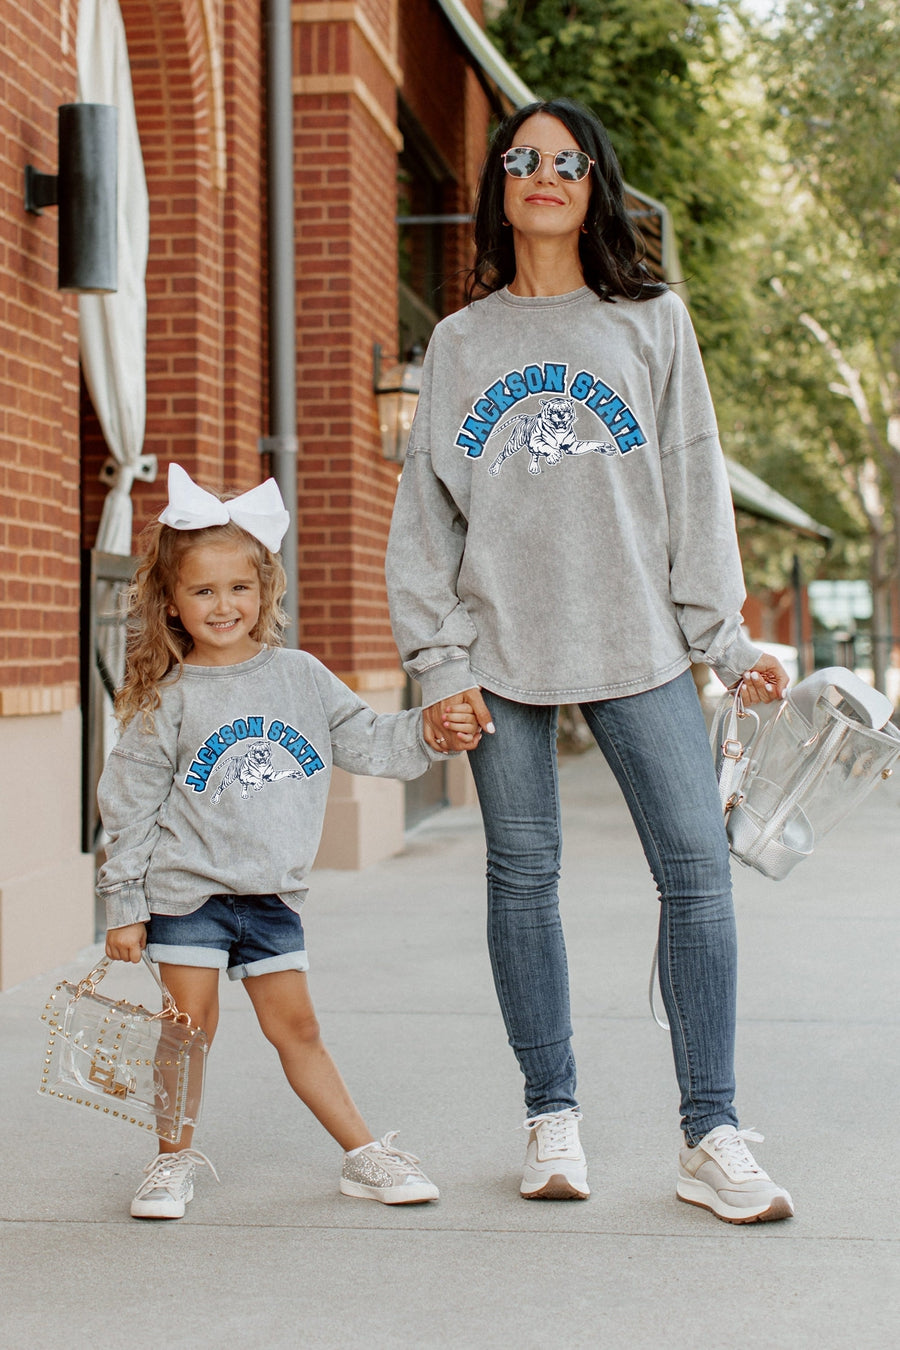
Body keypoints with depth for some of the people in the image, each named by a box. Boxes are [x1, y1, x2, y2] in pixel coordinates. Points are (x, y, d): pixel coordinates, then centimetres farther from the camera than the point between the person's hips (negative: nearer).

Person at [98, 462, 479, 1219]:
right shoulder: (166, 704, -6)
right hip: (188, 891, -2)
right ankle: (176, 1157, 19)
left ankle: (364, 1155, 15)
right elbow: (131, 809, -3)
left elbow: (366, 742, 6)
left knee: (297, 1027, 8)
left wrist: (431, 732, -12)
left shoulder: (300, 677, 2)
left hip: (273, 897, 2)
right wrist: (123, 908, -4)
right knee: (190, 1029, 1)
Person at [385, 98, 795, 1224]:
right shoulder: (459, 343, 12)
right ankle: (552, 1116, 14)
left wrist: (722, 638, 0)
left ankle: (711, 1136, -4)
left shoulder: (653, 324, 11)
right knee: (522, 877, 3)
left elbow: (695, 490, 8)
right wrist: (439, 662, -1)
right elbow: (425, 512, 9)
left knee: (698, 867, -9)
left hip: (637, 641, -1)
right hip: (500, 646, 1)